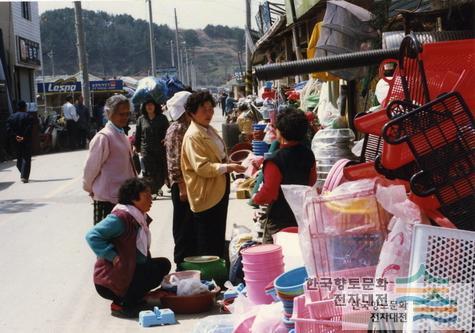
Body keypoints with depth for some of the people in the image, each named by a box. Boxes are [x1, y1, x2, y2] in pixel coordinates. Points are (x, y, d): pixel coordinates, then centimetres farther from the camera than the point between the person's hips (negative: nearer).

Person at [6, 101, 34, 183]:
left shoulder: (12, 117, 7)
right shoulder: (28, 117, -6)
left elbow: (8, 129, -4)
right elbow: (29, 128, -19)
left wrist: (15, 136, -8)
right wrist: (24, 137, -16)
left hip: (16, 141, 4)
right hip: (26, 141, -4)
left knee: (19, 158, 18)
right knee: (26, 158, -2)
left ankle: (23, 174, 22)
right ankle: (24, 176, -12)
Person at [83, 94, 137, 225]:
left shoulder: (122, 136, 12)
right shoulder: (103, 137, -16)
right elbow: (91, 167, -11)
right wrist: (89, 188, 2)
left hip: (123, 197, 9)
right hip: (107, 199, -9)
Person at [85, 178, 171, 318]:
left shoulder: (141, 218, 8)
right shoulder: (121, 217, -21)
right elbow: (92, 236, -27)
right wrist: (113, 256, -28)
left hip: (131, 271, 9)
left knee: (163, 264, 8)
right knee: (158, 268, -19)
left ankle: (131, 298, 6)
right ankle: (121, 305, -10)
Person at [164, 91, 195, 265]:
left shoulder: (187, 127, 13)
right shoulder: (176, 129, -14)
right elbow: (176, 161, -19)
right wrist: (182, 187, -21)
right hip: (181, 184, -9)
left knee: (190, 223, 14)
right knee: (183, 223, 0)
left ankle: (190, 256, 24)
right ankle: (182, 261, 10)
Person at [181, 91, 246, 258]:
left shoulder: (210, 130, 12)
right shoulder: (192, 136, -18)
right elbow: (202, 167, -25)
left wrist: (230, 164, 10)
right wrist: (228, 167, -28)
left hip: (219, 191, 10)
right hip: (205, 195, -10)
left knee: (218, 238, 19)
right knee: (207, 246, -1)